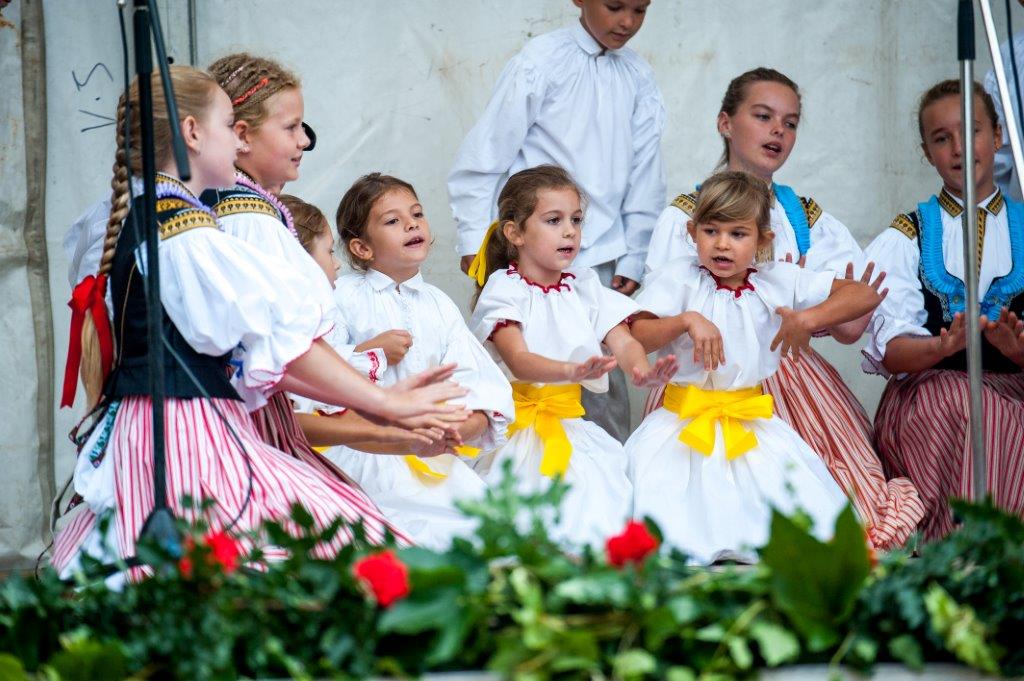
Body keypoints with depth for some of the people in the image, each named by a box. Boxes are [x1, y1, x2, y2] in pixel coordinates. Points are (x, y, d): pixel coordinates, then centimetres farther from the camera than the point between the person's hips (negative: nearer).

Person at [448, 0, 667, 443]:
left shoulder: (638, 78, 9)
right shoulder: (543, 60, -4)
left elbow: (644, 176, 13)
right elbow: (484, 153, -3)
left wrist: (632, 259, 8)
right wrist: (474, 241, -4)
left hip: (601, 259, 4)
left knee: (608, 384, 3)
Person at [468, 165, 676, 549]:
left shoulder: (585, 287, 14)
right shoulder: (504, 290, -2)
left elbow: (622, 341, 1)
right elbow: (517, 360, -18)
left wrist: (642, 369, -24)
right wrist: (573, 371, -37)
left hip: (570, 425, 4)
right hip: (516, 427, -4)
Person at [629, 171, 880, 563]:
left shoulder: (779, 282, 5)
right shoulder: (679, 278, 1)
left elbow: (865, 295, 0)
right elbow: (635, 337, -11)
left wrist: (808, 319, -15)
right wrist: (687, 321, -25)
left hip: (752, 421, 2)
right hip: (685, 418, -2)